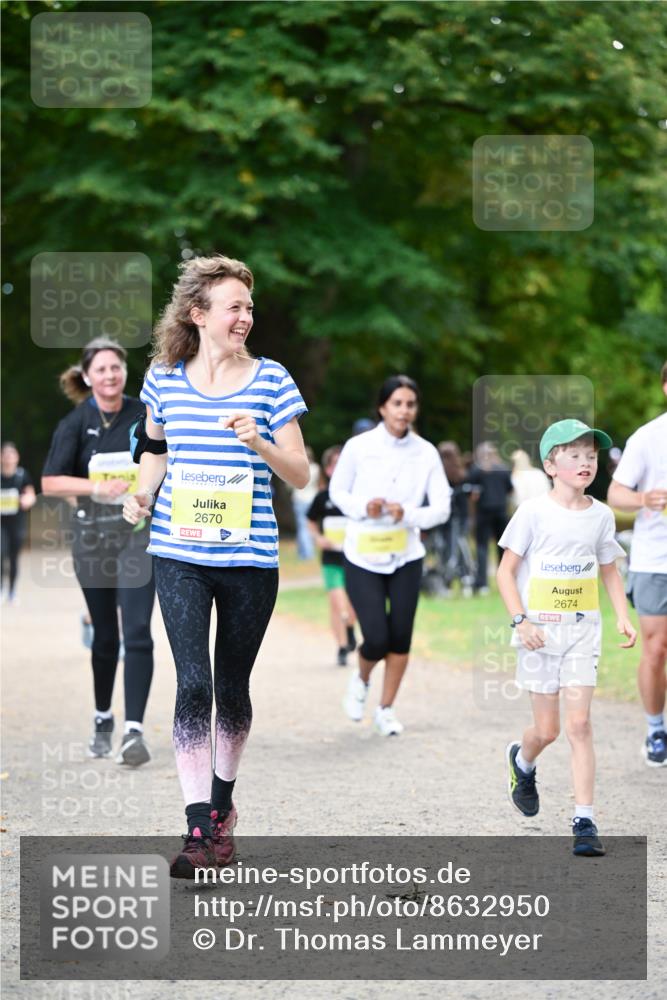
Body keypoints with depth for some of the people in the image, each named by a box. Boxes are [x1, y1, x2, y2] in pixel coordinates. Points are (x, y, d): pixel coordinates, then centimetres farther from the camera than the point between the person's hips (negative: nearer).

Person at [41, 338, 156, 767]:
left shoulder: (145, 415, 0)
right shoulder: (76, 424, -2)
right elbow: (51, 482, -7)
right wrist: (98, 487, -20)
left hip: (140, 533, -1)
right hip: (93, 535, 1)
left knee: (138, 632, -12)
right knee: (104, 635, 11)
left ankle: (134, 730, -13)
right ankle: (103, 719, 31)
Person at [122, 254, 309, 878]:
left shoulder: (270, 380, 0)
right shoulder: (165, 379, 4)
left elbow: (300, 475, 1)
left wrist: (259, 443, -18)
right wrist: (141, 495, 1)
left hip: (249, 557, 0)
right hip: (179, 556, 0)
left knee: (232, 686, 10)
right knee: (193, 683, -11)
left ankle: (222, 803, 32)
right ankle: (199, 830, -11)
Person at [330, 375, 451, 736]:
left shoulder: (426, 453, -4)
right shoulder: (358, 447, -8)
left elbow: (441, 508, -2)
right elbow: (337, 491, 4)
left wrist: (407, 514, -20)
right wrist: (363, 507, -16)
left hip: (406, 557, 2)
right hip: (362, 557, -2)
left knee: (400, 638, 4)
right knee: (377, 639, -8)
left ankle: (386, 709, 23)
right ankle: (361, 679, 26)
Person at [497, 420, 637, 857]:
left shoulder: (601, 515, 4)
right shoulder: (534, 512, -8)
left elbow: (610, 571, 16)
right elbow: (506, 570, -5)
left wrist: (623, 616, 2)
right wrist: (520, 620, -15)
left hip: (583, 629, 2)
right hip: (540, 631, -2)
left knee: (579, 724, -8)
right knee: (548, 730, 4)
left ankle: (585, 820, -7)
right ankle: (522, 761, 41)